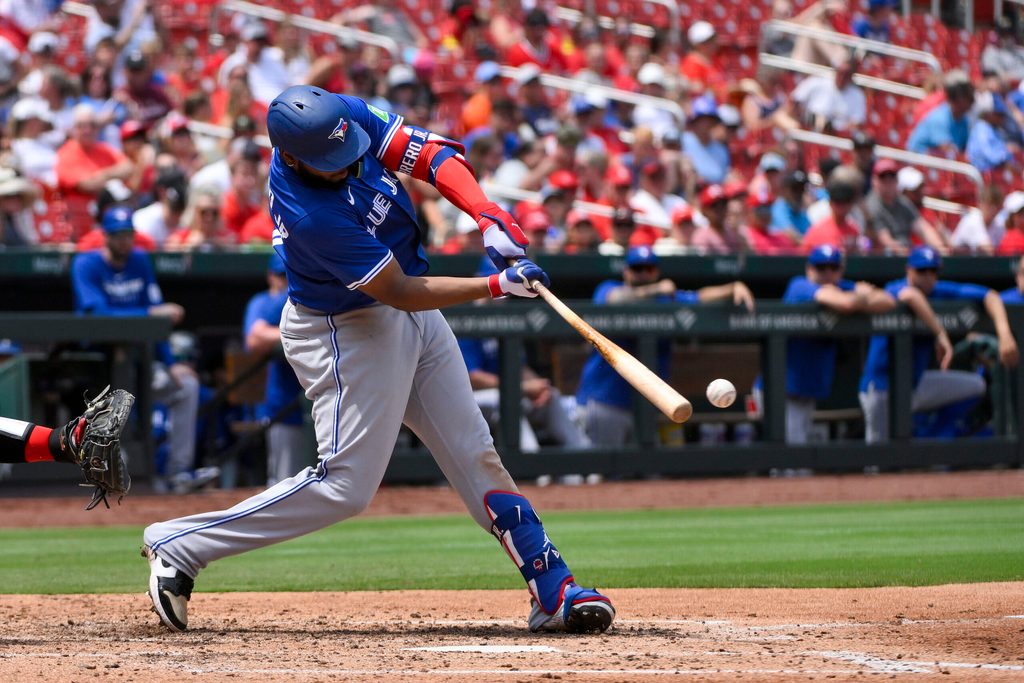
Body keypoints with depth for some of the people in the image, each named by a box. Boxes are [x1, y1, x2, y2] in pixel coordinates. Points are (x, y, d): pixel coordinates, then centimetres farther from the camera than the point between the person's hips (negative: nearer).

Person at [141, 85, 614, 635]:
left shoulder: (348, 117, -13)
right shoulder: (311, 215, -33)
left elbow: (434, 154, -9)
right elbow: (401, 293, -26)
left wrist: (487, 215, -25)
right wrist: (497, 285, -28)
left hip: (415, 320, 8)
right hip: (345, 334, -8)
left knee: (474, 453, 8)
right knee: (345, 485, -7)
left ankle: (553, 591, 10)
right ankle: (177, 545, 0)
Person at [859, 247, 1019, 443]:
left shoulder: (940, 292, -2)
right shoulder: (894, 290, -18)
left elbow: (989, 296, -8)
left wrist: (1004, 334, -25)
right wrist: (941, 336, -44)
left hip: (916, 381, 6)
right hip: (881, 387, -6)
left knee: (976, 385, 0)